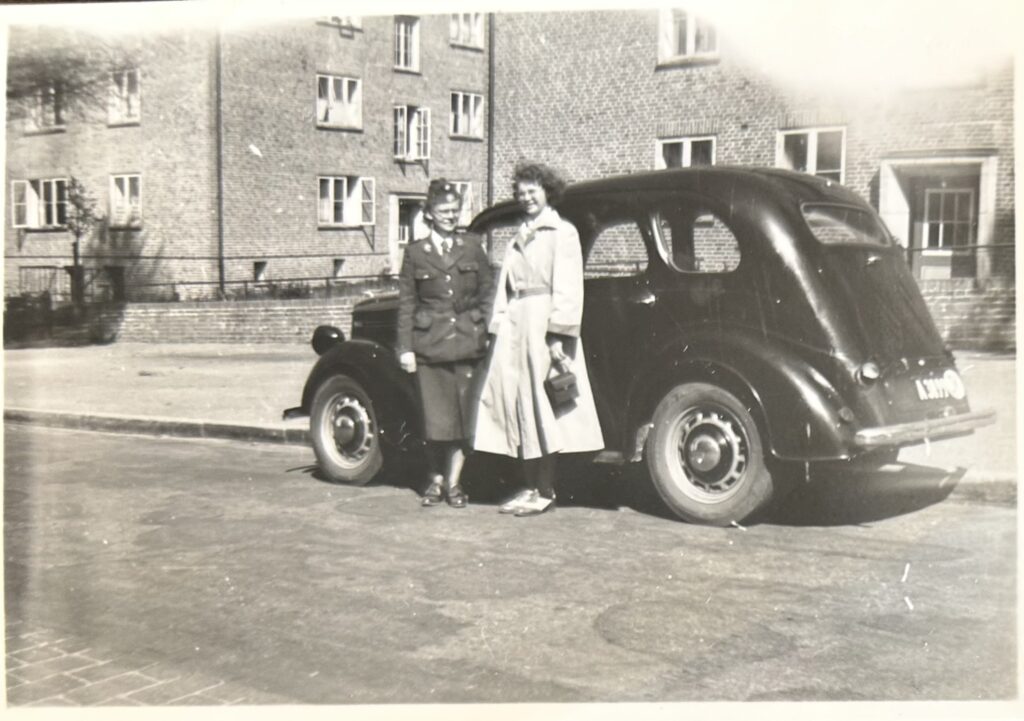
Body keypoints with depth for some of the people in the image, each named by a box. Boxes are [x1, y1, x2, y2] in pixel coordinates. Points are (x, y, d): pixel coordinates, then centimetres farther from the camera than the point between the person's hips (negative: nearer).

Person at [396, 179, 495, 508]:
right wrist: (406, 348, 0)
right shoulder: (415, 252, 6)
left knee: (464, 413, 1)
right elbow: (406, 303, 5)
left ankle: (454, 481, 11)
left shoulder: (472, 246, 9)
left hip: (467, 342, 1)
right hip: (430, 343, -1)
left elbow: (488, 292, 9)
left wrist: (488, 332, 0)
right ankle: (435, 480, 16)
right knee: (436, 416, 1)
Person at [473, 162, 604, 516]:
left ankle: (546, 493, 1)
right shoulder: (517, 239, 21)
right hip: (515, 325, 7)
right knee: (518, 406, 5)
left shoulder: (563, 232, 0)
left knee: (541, 406, -5)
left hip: (543, 325, -7)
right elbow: (504, 290, 17)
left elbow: (568, 289, -10)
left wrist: (558, 334, -18)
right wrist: (500, 328, 8)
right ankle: (530, 487, 13)